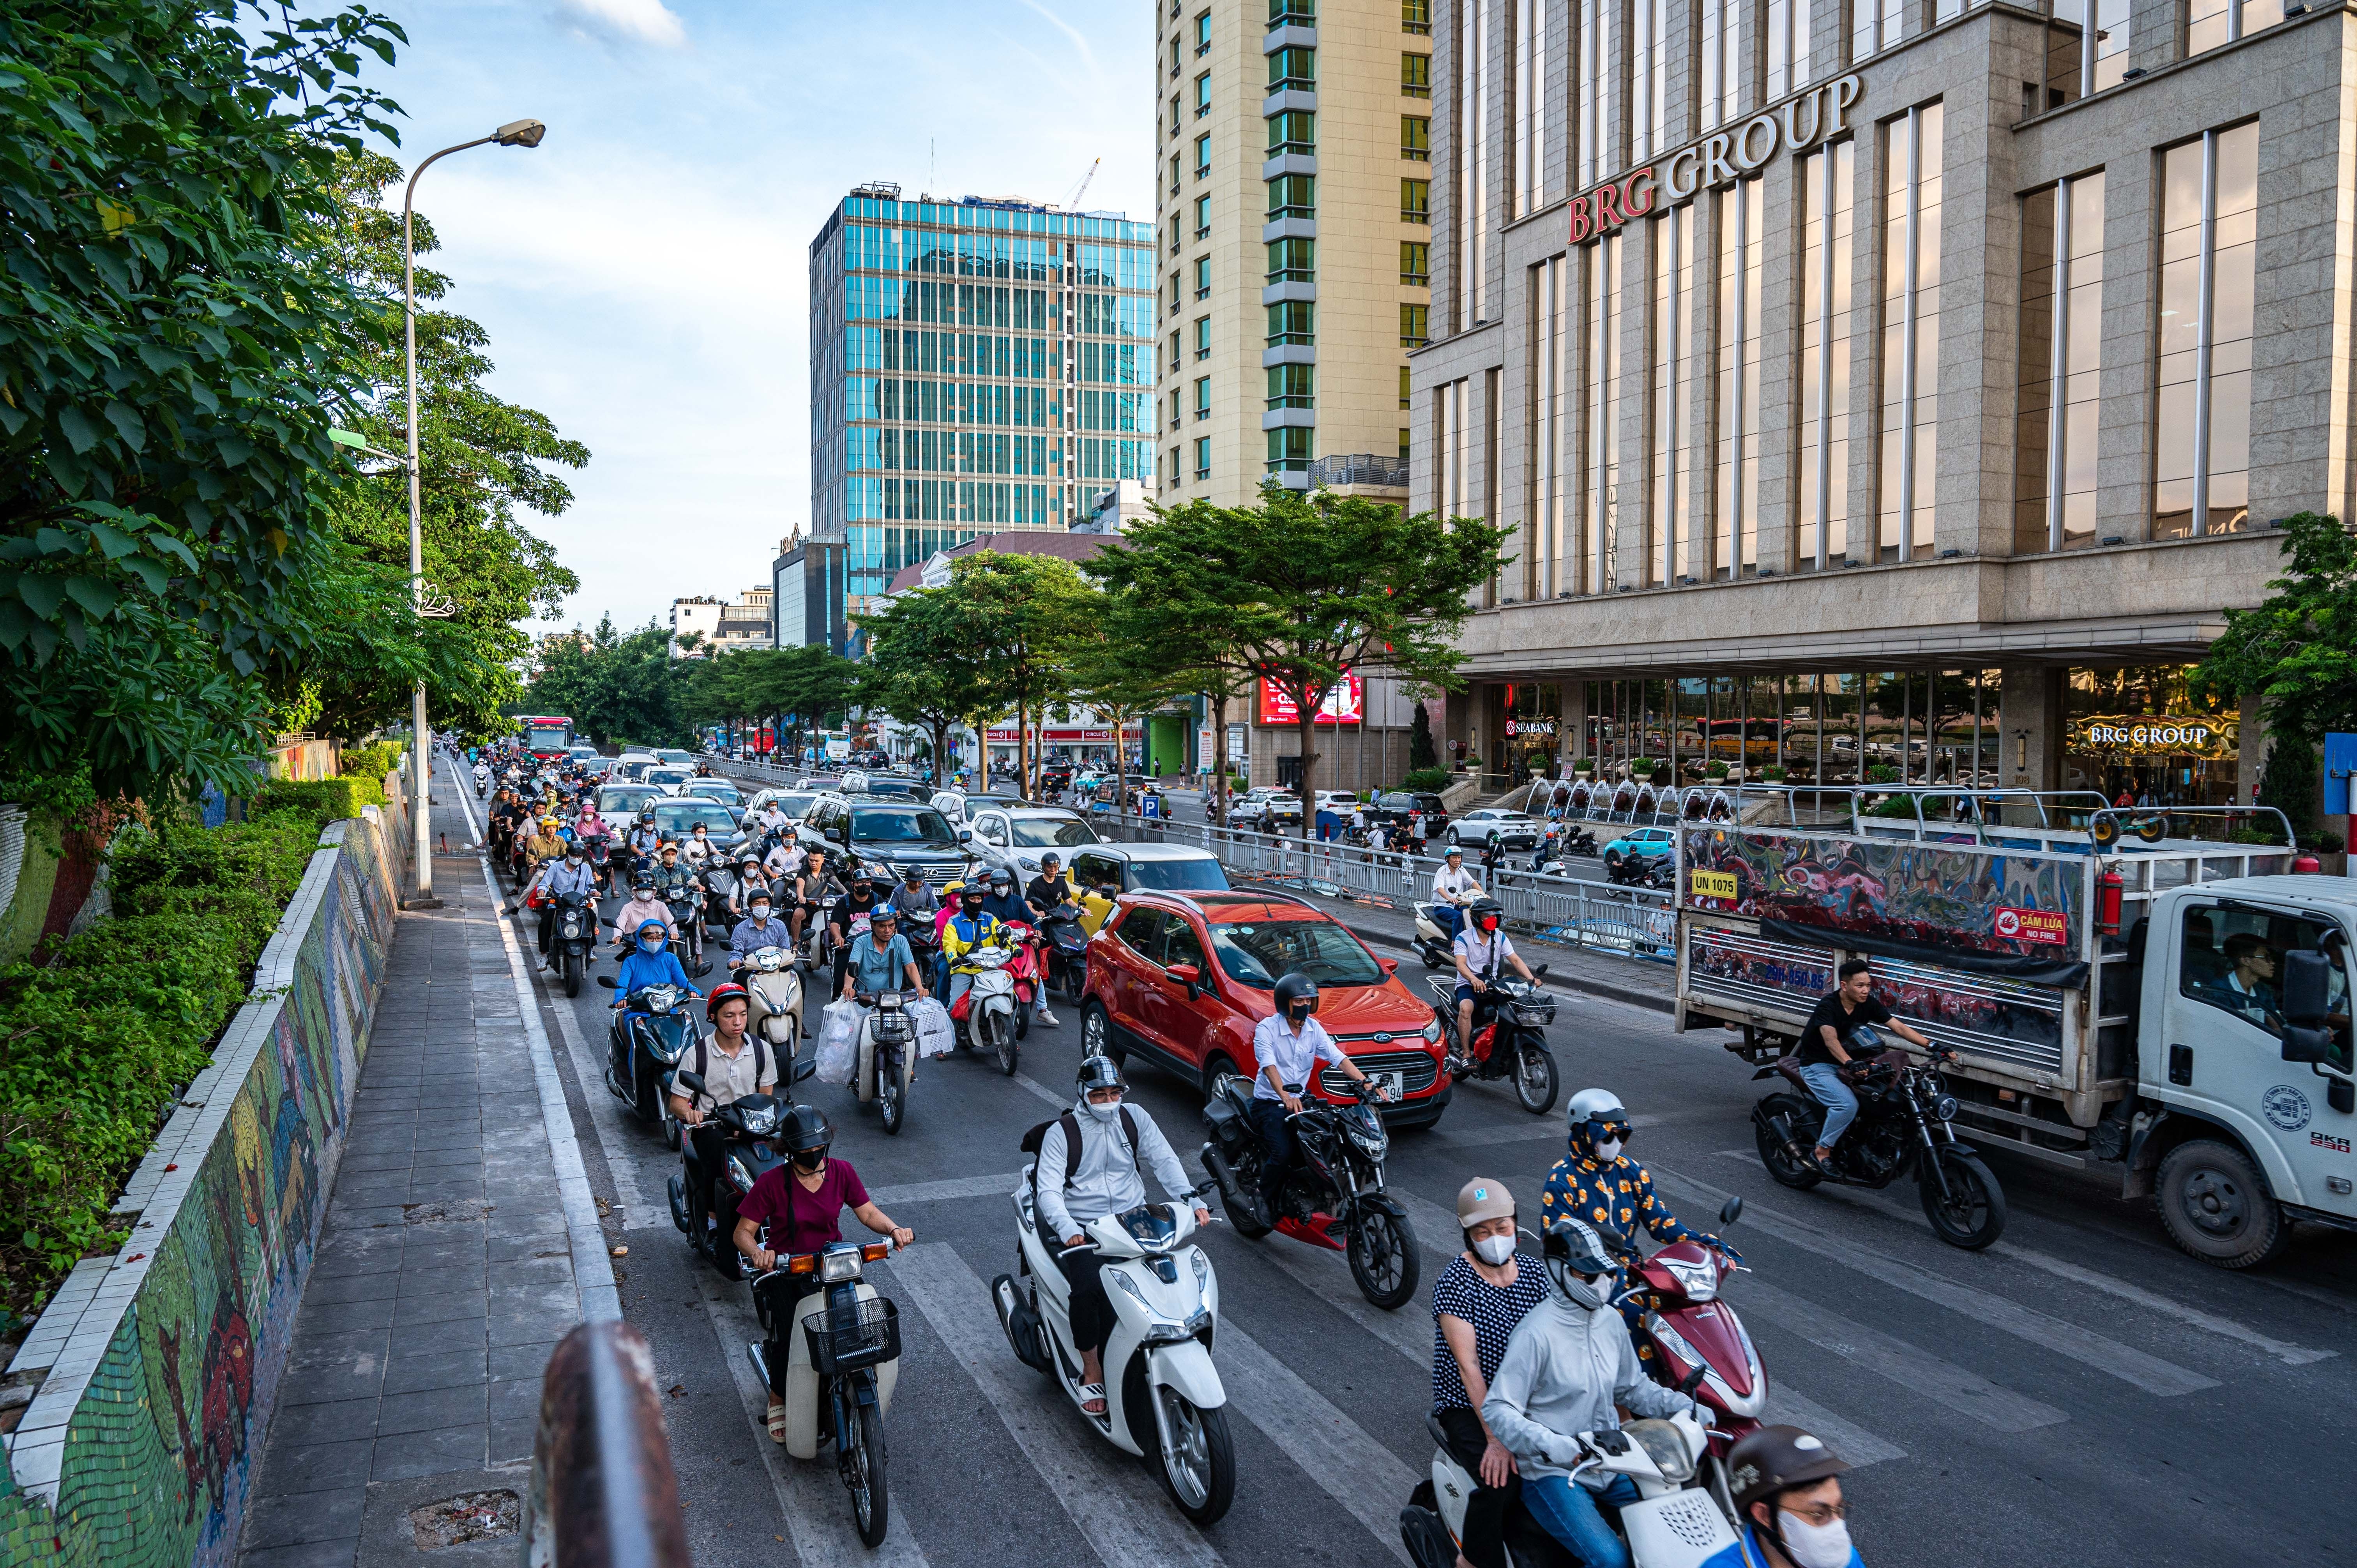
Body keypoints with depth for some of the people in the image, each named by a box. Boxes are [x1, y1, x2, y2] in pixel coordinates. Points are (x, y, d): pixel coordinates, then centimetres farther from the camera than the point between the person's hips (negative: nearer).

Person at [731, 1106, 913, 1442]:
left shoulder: (842, 1172, 0)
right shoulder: (771, 1182, -10)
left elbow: (868, 1212, 3)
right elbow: (743, 1231, -9)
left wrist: (893, 1229, -17)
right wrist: (757, 1253, -30)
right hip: (785, 1269, -2)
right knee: (788, 1331, -22)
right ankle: (778, 1398, 7)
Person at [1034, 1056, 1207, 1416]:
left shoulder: (1134, 1117, 6)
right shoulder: (1061, 1132, -4)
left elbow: (1164, 1160, 1)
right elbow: (1048, 1188, -12)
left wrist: (1190, 1199, -15)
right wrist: (1067, 1229, -30)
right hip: (1082, 1229, -3)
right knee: (1090, 1288, -30)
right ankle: (1092, 1371, -10)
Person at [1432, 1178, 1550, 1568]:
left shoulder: (1533, 1271, 2)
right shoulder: (1454, 1283, -14)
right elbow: (1468, 1365, -18)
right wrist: (1495, 1437, -22)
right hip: (1467, 1405, -5)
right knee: (1500, 1482, -27)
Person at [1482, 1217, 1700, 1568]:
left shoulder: (1610, 1320, 4)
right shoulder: (1536, 1334, -20)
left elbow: (1632, 1387, 18)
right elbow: (1497, 1409, -21)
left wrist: (1682, 1405, 2)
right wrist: (1549, 1444, -35)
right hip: (1553, 1472, -7)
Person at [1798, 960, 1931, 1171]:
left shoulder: (1868, 1004, -4)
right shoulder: (1827, 1006, -23)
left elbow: (1899, 1028, -7)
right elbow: (1830, 1040, -38)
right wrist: (1850, 1064, -54)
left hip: (1844, 1063, 7)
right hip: (1818, 1066, -7)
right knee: (1848, 1104, -29)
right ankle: (1822, 1151, -13)